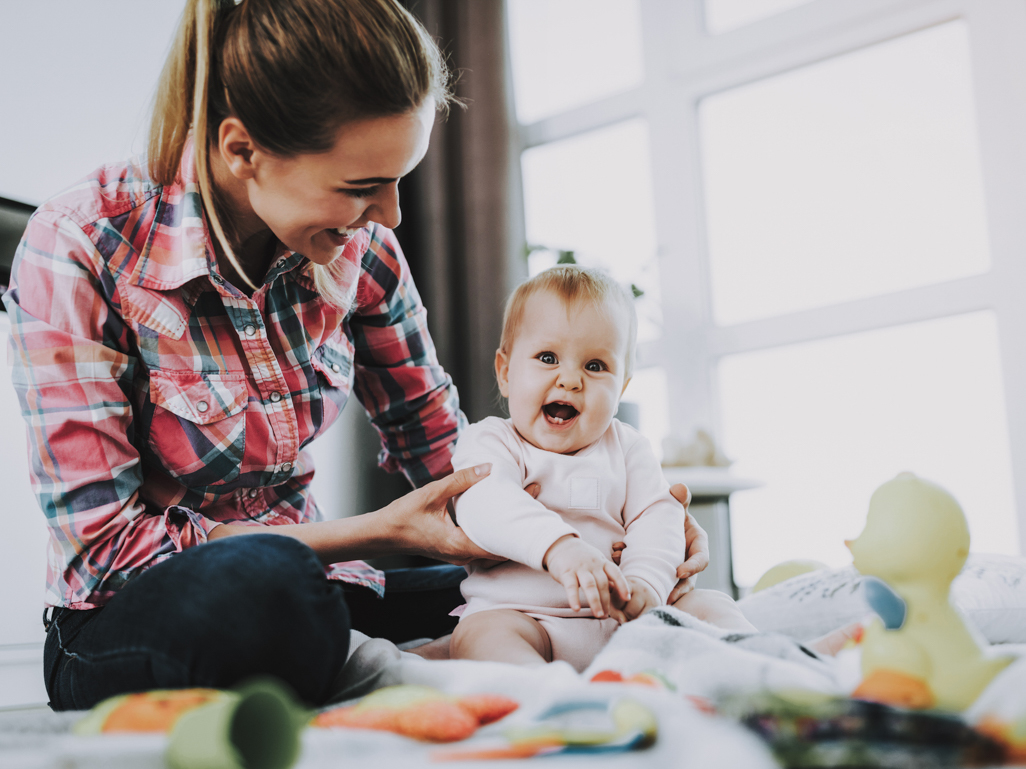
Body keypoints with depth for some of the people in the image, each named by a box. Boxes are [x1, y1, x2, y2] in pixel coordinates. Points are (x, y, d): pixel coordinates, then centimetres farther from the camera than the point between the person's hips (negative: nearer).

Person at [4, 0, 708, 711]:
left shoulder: (359, 250, -4)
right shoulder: (78, 250, -19)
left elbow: (440, 446, 8)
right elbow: (107, 542, -20)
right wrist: (376, 533, -23)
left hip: (300, 585, 5)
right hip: (128, 621, -5)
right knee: (257, 582, -40)